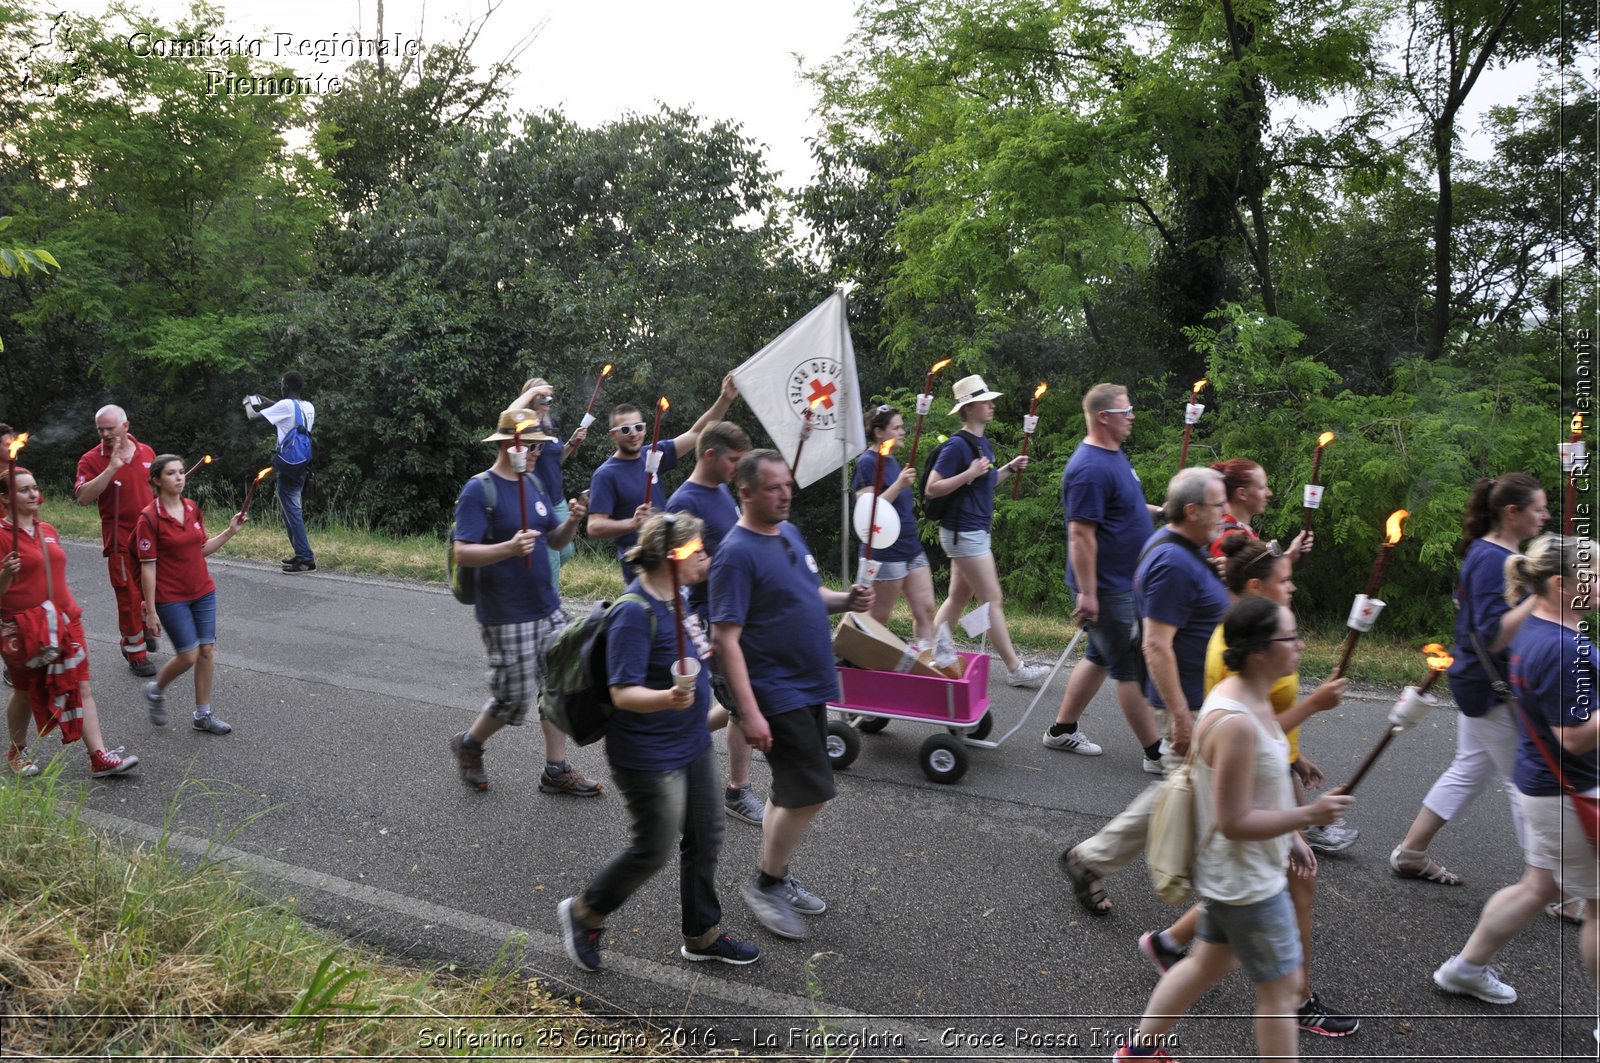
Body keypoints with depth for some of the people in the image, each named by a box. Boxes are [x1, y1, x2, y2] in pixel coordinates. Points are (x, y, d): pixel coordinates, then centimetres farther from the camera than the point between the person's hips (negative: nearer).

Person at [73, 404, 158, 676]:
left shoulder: (146, 453, 5)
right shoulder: (92, 460, -7)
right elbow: (83, 498, -21)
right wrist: (111, 468, -27)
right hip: (121, 541, -4)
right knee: (129, 597, 1)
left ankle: (145, 625, 42)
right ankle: (135, 653, 14)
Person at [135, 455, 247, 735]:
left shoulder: (193, 508, 4)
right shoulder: (149, 517, -14)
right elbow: (148, 566, -14)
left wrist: (230, 531, 0)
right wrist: (151, 611, -13)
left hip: (203, 591, 6)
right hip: (171, 597, -6)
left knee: (207, 650, 5)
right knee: (189, 655, -5)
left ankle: (203, 714, 16)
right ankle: (155, 690, 25)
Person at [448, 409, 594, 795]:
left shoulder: (533, 484, 10)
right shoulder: (479, 491, -13)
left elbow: (556, 541, 14)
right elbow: (463, 554, -19)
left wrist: (572, 522, -7)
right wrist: (509, 548, -34)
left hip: (547, 607, 7)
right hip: (505, 616, -7)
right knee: (514, 697, 0)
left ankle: (556, 771, 20)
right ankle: (468, 745, 29)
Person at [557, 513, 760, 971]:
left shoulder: (676, 595, 3)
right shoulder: (634, 613, -25)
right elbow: (623, 693, -28)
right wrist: (667, 698, -45)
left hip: (692, 743, 9)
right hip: (651, 757, -9)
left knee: (704, 839, 17)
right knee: (653, 850, 4)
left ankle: (703, 934, 35)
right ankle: (584, 913, 28)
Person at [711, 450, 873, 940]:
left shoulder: (789, 532, 7)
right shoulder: (736, 554, -19)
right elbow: (725, 637, -22)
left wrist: (845, 600, -1)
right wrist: (749, 711, -26)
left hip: (809, 686, 9)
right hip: (776, 694, -9)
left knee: (792, 790, 18)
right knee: (812, 792, -8)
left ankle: (776, 877, 34)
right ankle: (765, 884, 12)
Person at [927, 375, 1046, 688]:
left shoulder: (983, 443, 12)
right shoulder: (958, 445, -16)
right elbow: (932, 489, -19)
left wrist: (1009, 468, 9)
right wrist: (969, 474, -26)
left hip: (974, 532, 10)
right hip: (964, 532, -10)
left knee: (959, 597, 13)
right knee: (993, 600, -4)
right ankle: (1015, 668, 3)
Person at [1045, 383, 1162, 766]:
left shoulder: (1113, 455, 10)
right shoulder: (1090, 468, -23)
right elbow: (1081, 534, -25)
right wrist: (1087, 594, -26)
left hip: (1124, 582, 10)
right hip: (1107, 588, -10)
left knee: (1101, 657, 18)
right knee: (1133, 669, -1)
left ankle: (1062, 730, 30)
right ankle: (1156, 753, 10)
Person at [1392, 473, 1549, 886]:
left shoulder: (1486, 553, 10)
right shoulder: (1494, 559, -21)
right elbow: (1493, 637, -27)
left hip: (1478, 684, 10)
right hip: (1493, 689, -10)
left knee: (1469, 771, 18)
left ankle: (1409, 852, 25)